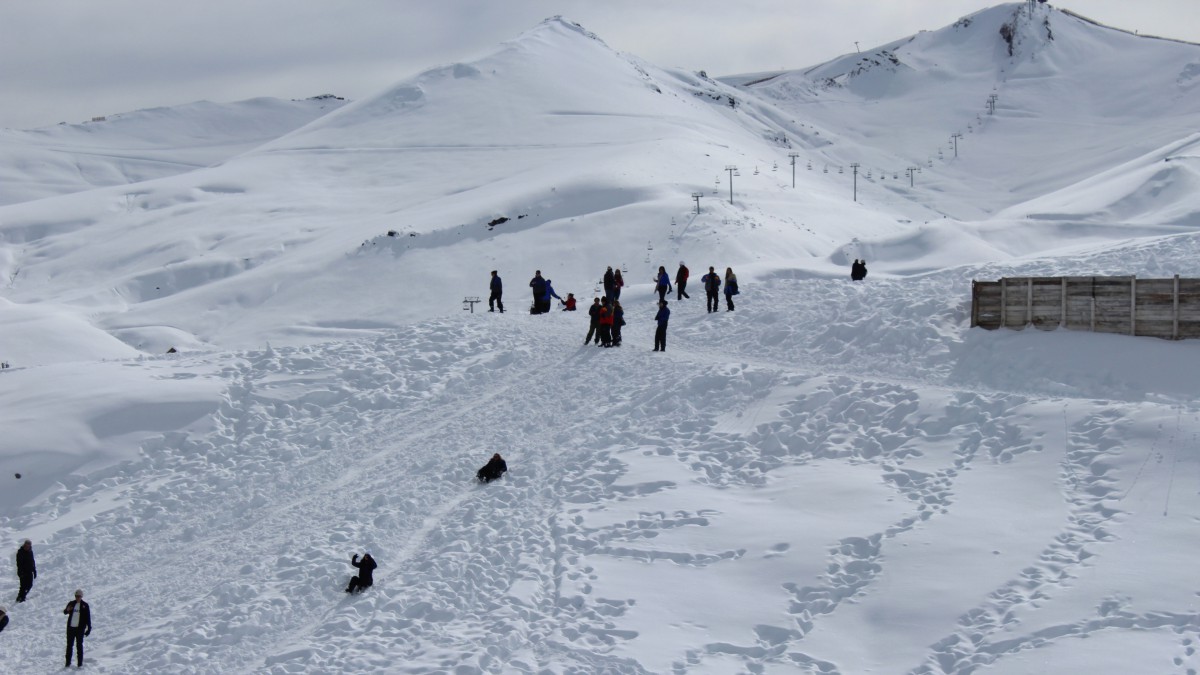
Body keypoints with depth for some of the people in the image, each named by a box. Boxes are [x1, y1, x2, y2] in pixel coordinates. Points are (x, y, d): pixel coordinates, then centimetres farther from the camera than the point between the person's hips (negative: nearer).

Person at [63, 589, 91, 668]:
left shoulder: (85, 606, 0)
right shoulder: (71, 603, 6)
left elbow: (88, 618, 1)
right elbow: (65, 612, 1)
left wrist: (89, 628, -3)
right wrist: (67, 610, -23)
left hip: (80, 628, -3)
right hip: (71, 627, 3)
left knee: (79, 645, 0)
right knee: (69, 645, 6)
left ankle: (80, 664, 4)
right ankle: (68, 663, 12)